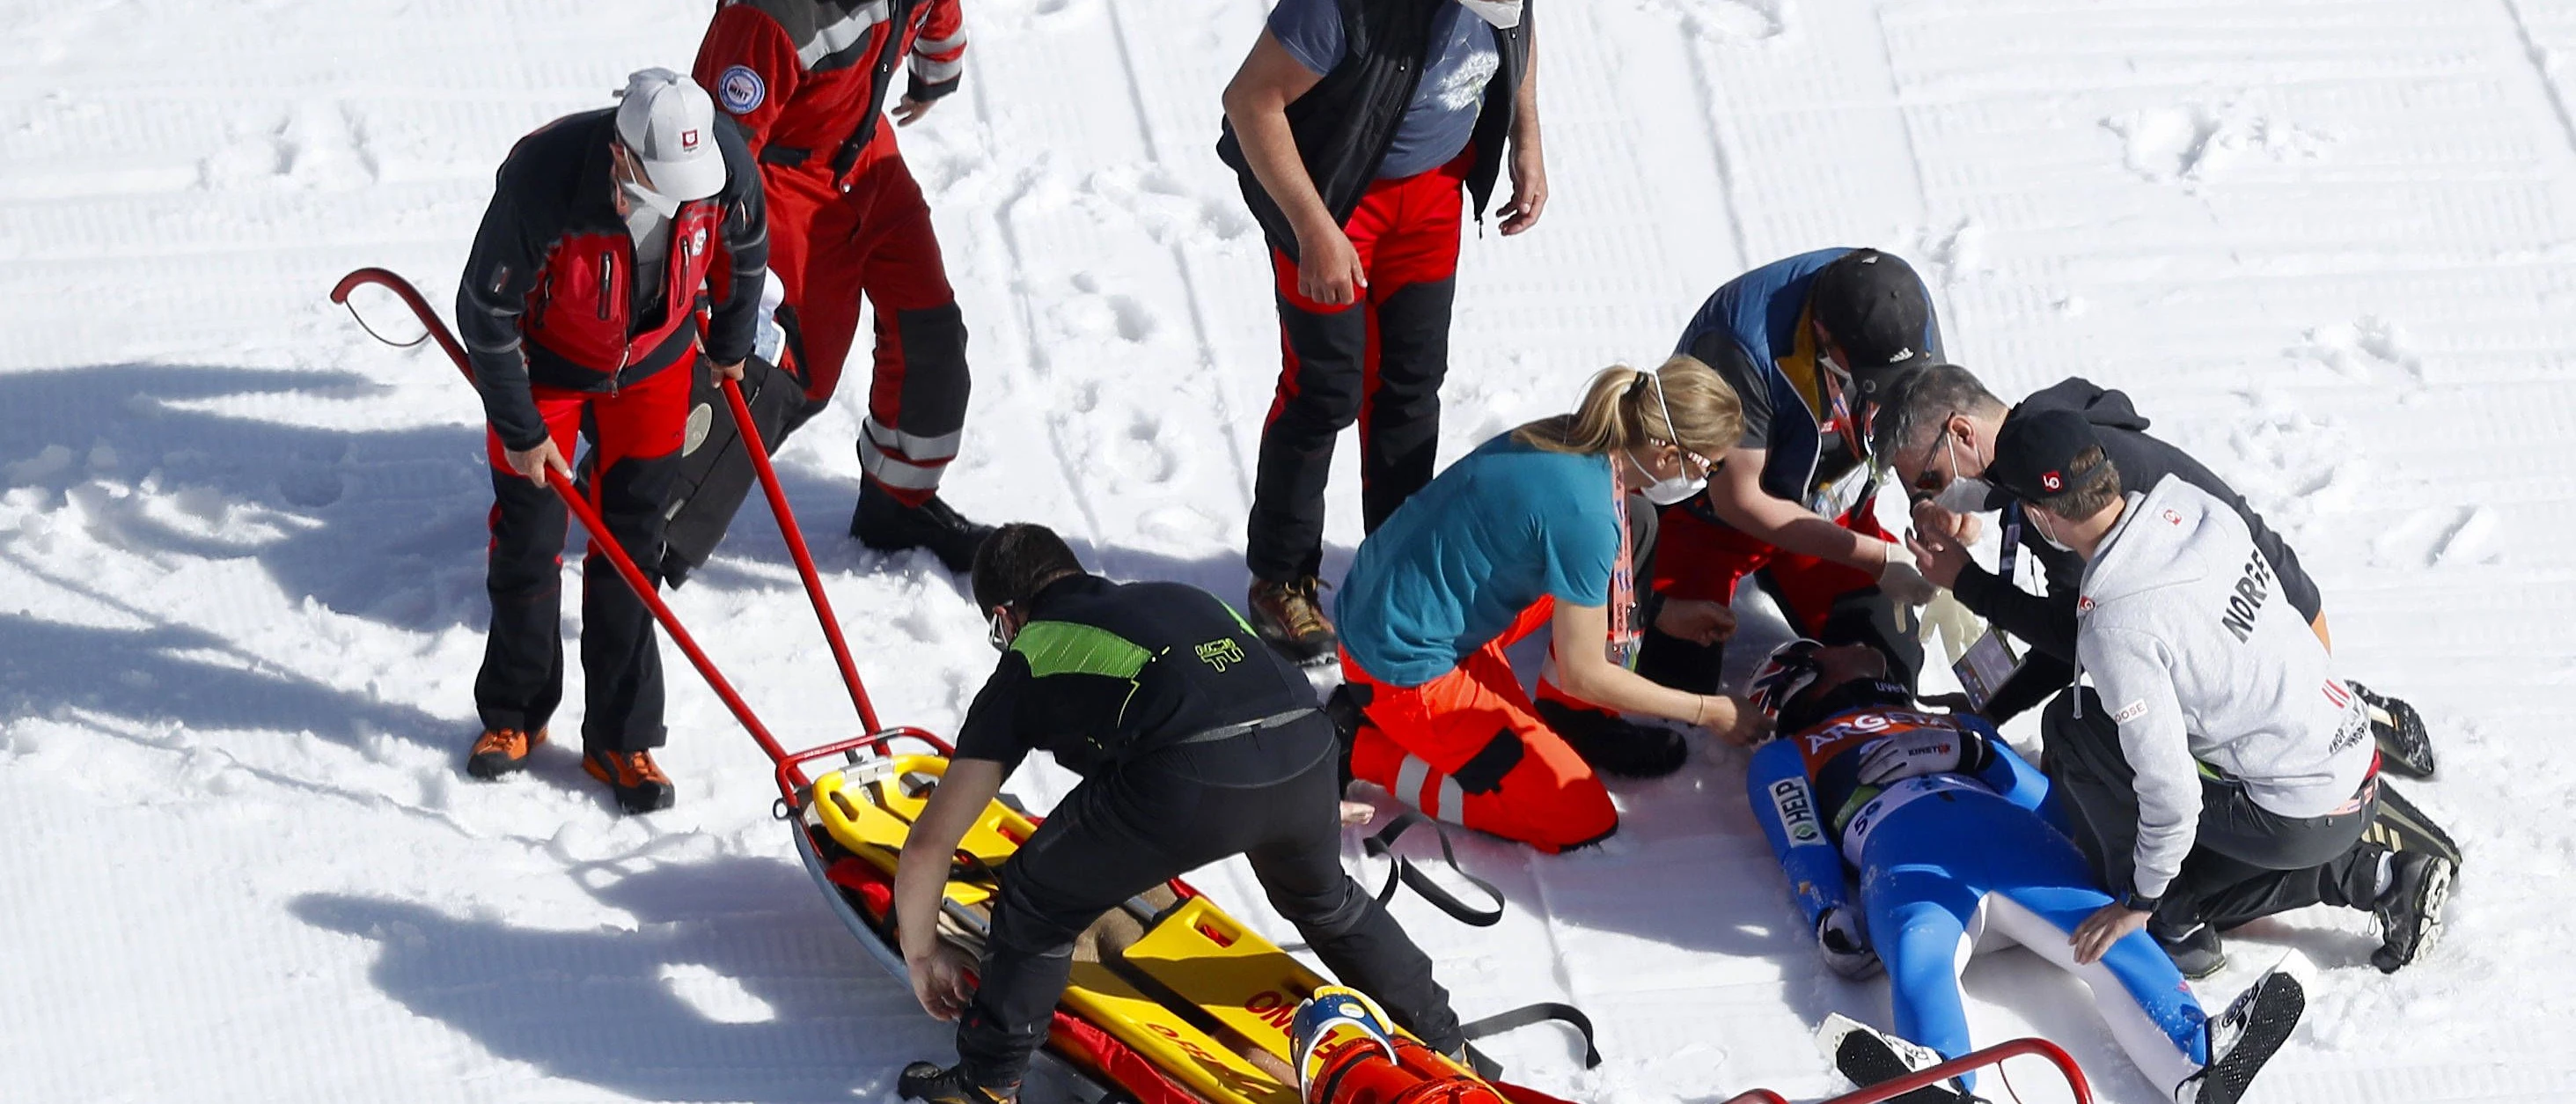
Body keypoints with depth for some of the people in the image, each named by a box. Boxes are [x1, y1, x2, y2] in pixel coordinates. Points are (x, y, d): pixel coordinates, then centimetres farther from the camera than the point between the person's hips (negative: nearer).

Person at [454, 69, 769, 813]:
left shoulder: (725, 161, -28)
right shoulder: (541, 180, -38)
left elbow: (744, 250, -2)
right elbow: (486, 311, -23)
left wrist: (731, 345, 15)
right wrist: (520, 430, -15)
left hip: (655, 363, 2)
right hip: (544, 362, -2)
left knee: (631, 550, 4)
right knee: (528, 541, 7)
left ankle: (620, 739, 13)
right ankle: (514, 716, 28)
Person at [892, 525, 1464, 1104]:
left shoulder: (1026, 665, 24)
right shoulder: (1183, 598, 36)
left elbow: (928, 844, 23)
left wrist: (923, 954, 39)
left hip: (1188, 783, -5)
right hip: (1306, 752, 5)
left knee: (1035, 905, 19)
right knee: (1322, 896, 37)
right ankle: (1440, 1040, 51)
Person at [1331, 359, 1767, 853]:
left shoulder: (1569, 439, -2)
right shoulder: (1586, 512, -27)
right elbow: (1584, 674, -16)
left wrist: (1665, 612, 18)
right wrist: (1706, 711, -5)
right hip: (1405, 672, -9)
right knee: (1585, 822, -5)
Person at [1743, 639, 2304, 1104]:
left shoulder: (1950, 728, 41)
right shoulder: (1784, 760, 34)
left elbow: (2045, 801, 24)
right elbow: (1805, 852, 14)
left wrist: (1966, 749, 8)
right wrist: (1832, 922, -7)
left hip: (2012, 837, 4)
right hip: (1905, 853, -4)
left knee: (2108, 938, -27)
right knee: (1919, 957, -39)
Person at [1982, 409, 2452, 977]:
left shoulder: (2115, 624, -25)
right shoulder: (2192, 506, -4)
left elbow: (2171, 790, -22)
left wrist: (2141, 902, -7)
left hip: (2299, 819, -8)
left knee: (2070, 725, -2)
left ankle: (2171, 927, 8)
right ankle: (2374, 877, 15)